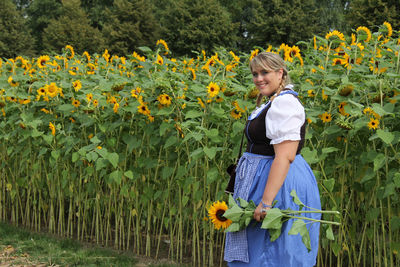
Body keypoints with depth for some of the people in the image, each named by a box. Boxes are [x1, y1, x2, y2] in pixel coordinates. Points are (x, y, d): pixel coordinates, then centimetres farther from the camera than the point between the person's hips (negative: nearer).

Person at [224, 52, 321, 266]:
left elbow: (285, 157, -27)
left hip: (279, 182, -11)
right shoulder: (273, 102, 16)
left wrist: (266, 201, -30)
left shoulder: (285, 103, -18)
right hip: (267, 177, 11)